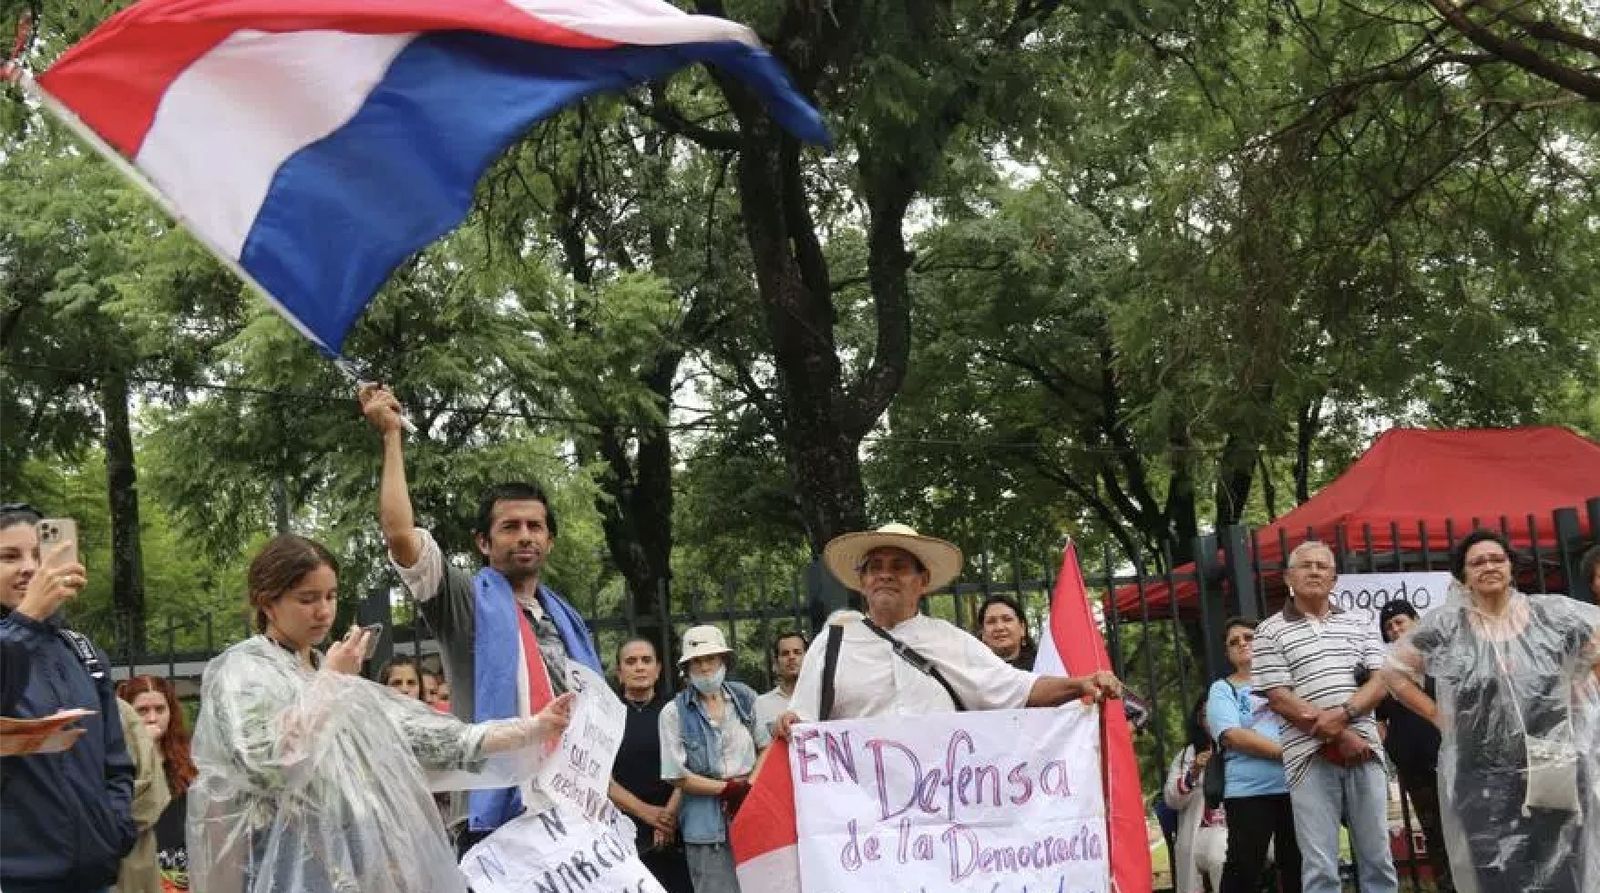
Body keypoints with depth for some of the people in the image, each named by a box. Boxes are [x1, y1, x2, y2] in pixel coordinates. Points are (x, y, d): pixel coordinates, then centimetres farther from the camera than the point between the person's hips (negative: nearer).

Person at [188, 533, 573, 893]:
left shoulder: (339, 676, 17)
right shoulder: (239, 669, -2)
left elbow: (426, 735, 9)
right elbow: (266, 765, -19)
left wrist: (534, 729, 1)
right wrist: (328, 682, -11)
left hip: (356, 859, 6)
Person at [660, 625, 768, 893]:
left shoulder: (744, 697, 9)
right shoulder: (674, 712, -3)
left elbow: (768, 746, 12)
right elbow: (677, 776, -5)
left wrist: (752, 786, -4)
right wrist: (730, 788, -5)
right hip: (707, 825, -3)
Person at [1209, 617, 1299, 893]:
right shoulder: (1222, 690, 5)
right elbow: (1232, 736, -10)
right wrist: (1287, 752, -16)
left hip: (1296, 786, 4)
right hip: (1249, 792, -4)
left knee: (1298, 867, 8)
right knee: (1244, 870, -4)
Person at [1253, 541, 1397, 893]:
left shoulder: (1357, 626, 15)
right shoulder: (1270, 632, 3)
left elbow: (1380, 681, 5)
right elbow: (1280, 698, -5)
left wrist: (1343, 714, -14)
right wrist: (1338, 736, -12)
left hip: (1364, 751, 3)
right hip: (1311, 756, -3)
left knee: (1377, 858, 5)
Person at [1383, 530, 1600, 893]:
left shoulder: (1552, 614, 2)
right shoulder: (1445, 624, 0)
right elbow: (1394, 670, 7)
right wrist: (1438, 715, 1)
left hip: (1555, 775, 1)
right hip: (1482, 782, -1)